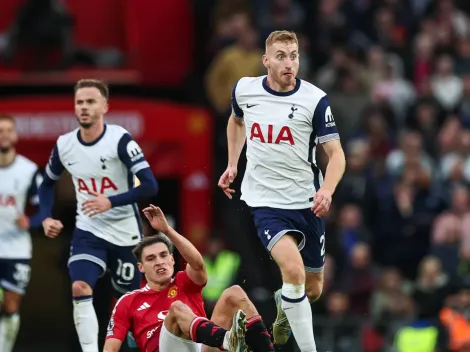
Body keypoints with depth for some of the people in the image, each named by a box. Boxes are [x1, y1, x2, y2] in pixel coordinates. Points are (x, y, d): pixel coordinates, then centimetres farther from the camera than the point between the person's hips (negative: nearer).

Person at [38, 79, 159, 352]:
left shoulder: (120, 140, -17)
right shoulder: (64, 145, -2)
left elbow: (150, 186, -22)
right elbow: (48, 184, 18)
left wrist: (111, 201, -30)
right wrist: (47, 217, 3)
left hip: (125, 232, -3)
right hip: (88, 230, 3)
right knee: (80, 289, -20)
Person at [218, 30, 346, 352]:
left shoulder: (316, 99, -11)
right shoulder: (244, 90, -3)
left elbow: (336, 153, -10)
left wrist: (327, 190, -28)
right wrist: (232, 165, 15)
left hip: (308, 202, 1)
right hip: (266, 201, -1)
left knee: (313, 289, 14)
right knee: (293, 269, -26)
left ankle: (284, 304, 50)